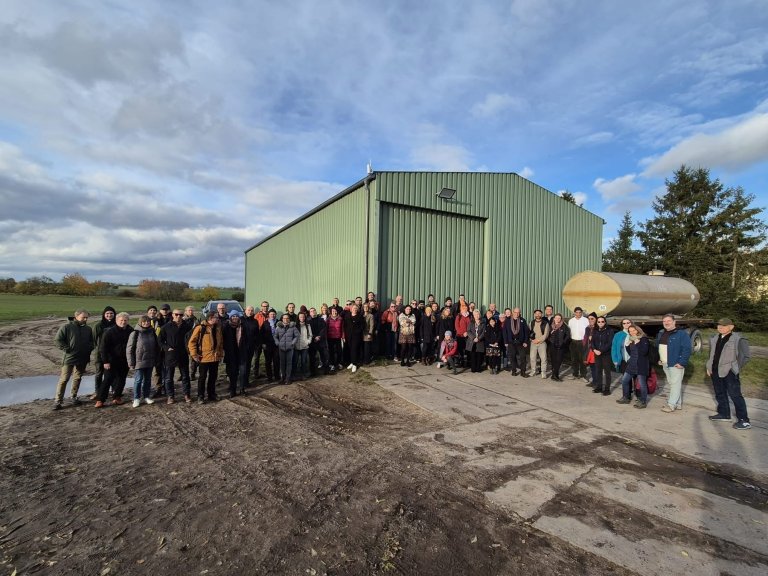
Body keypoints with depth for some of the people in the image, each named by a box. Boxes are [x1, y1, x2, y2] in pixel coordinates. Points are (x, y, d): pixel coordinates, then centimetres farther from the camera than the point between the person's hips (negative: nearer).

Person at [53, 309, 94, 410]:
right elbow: (58, 339, -7)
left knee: (78, 378, 14)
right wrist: (66, 348, -12)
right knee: (64, 379, -4)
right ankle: (57, 401, 3)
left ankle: (74, 397, 27)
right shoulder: (67, 327, -8)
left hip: (82, 359, 5)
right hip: (69, 358, -5)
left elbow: (91, 341, 20)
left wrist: (89, 349, 4)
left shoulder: (88, 329, 6)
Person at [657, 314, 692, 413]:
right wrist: (659, 359, 15)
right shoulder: (661, 333, 12)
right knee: (672, 383, 15)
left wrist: (682, 362, -20)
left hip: (676, 364, -8)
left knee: (675, 384, -3)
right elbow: (658, 347, 22)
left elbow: (687, 349, -17)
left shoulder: (682, 333, -12)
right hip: (665, 364, 8)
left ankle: (671, 405, 1)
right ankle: (678, 404, 25)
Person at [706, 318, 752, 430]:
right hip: (715, 371, 7)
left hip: (729, 372, -7)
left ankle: (744, 420, 5)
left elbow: (745, 356, -11)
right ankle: (724, 414, 28)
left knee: (735, 395, -4)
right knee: (720, 394, 16)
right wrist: (709, 366, 16)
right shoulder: (715, 339, 9)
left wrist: (736, 369, -8)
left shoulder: (738, 339, -11)